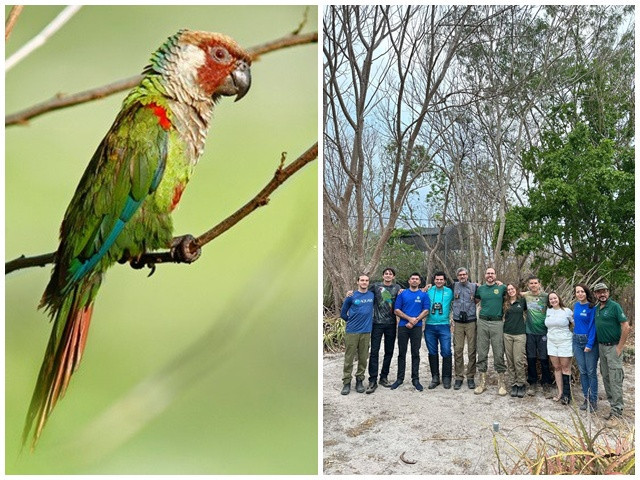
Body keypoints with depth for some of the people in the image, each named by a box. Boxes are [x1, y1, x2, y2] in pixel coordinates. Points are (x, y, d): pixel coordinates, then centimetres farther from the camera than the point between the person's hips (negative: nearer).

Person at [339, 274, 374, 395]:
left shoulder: (372, 295, 5)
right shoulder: (351, 296, -2)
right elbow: (343, 313, 6)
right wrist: (352, 321, 8)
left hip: (366, 332, 2)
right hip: (352, 332, -2)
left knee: (363, 358, 7)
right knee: (349, 358, 0)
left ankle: (359, 381, 19)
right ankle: (346, 382, 7)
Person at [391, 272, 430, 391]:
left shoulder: (424, 295, 6)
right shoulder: (402, 294, 6)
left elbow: (426, 311, -1)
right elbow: (397, 310, 0)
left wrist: (415, 321, -13)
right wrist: (409, 318, -12)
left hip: (417, 327, 0)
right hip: (403, 326, 1)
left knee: (415, 353, 3)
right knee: (402, 353, 5)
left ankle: (415, 379, 10)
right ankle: (400, 378, 12)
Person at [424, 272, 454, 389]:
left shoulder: (449, 291, 6)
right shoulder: (428, 290, 7)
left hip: (444, 326, -1)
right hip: (430, 326, 1)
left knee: (446, 352, -6)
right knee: (432, 353, 8)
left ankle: (446, 378, 6)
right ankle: (435, 378, 17)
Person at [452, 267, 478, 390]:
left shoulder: (474, 286, 6)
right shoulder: (454, 286, 6)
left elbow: (477, 299, 19)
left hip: (471, 322, 0)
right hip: (458, 323, 0)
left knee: (472, 350, 0)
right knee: (458, 350, -1)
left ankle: (471, 377, 10)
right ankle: (459, 377, 8)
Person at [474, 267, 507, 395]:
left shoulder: (502, 287, 3)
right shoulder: (480, 288, 10)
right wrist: (482, 308, 11)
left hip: (497, 323, -2)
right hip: (482, 322, 2)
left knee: (499, 353, -2)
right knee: (482, 353, 4)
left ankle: (501, 383, 7)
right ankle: (482, 382, 12)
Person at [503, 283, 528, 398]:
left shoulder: (522, 301, 5)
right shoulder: (505, 303, 9)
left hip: (520, 334, -2)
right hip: (507, 334, 2)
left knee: (519, 360, -7)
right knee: (510, 361, 4)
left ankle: (521, 384, 6)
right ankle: (513, 384, 13)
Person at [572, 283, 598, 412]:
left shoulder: (592, 307, -10)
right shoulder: (576, 306, 7)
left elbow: (593, 326, -13)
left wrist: (590, 344, -18)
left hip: (590, 340, -6)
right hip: (577, 341, 6)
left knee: (591, 371, -1)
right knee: (582, 371, 10)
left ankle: (593, 400, 7)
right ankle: (586, 398, 18)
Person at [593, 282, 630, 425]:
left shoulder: (614, 306, -12)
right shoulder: (596, 308, 10)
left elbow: (626, 327, -15)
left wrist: (620, 347, -15)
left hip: (613, 347, -7)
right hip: (601, 346, 7)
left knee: (615, 380, -6)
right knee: (606, 378, 11)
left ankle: (616, 412, -1)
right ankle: (614, 405, 21)